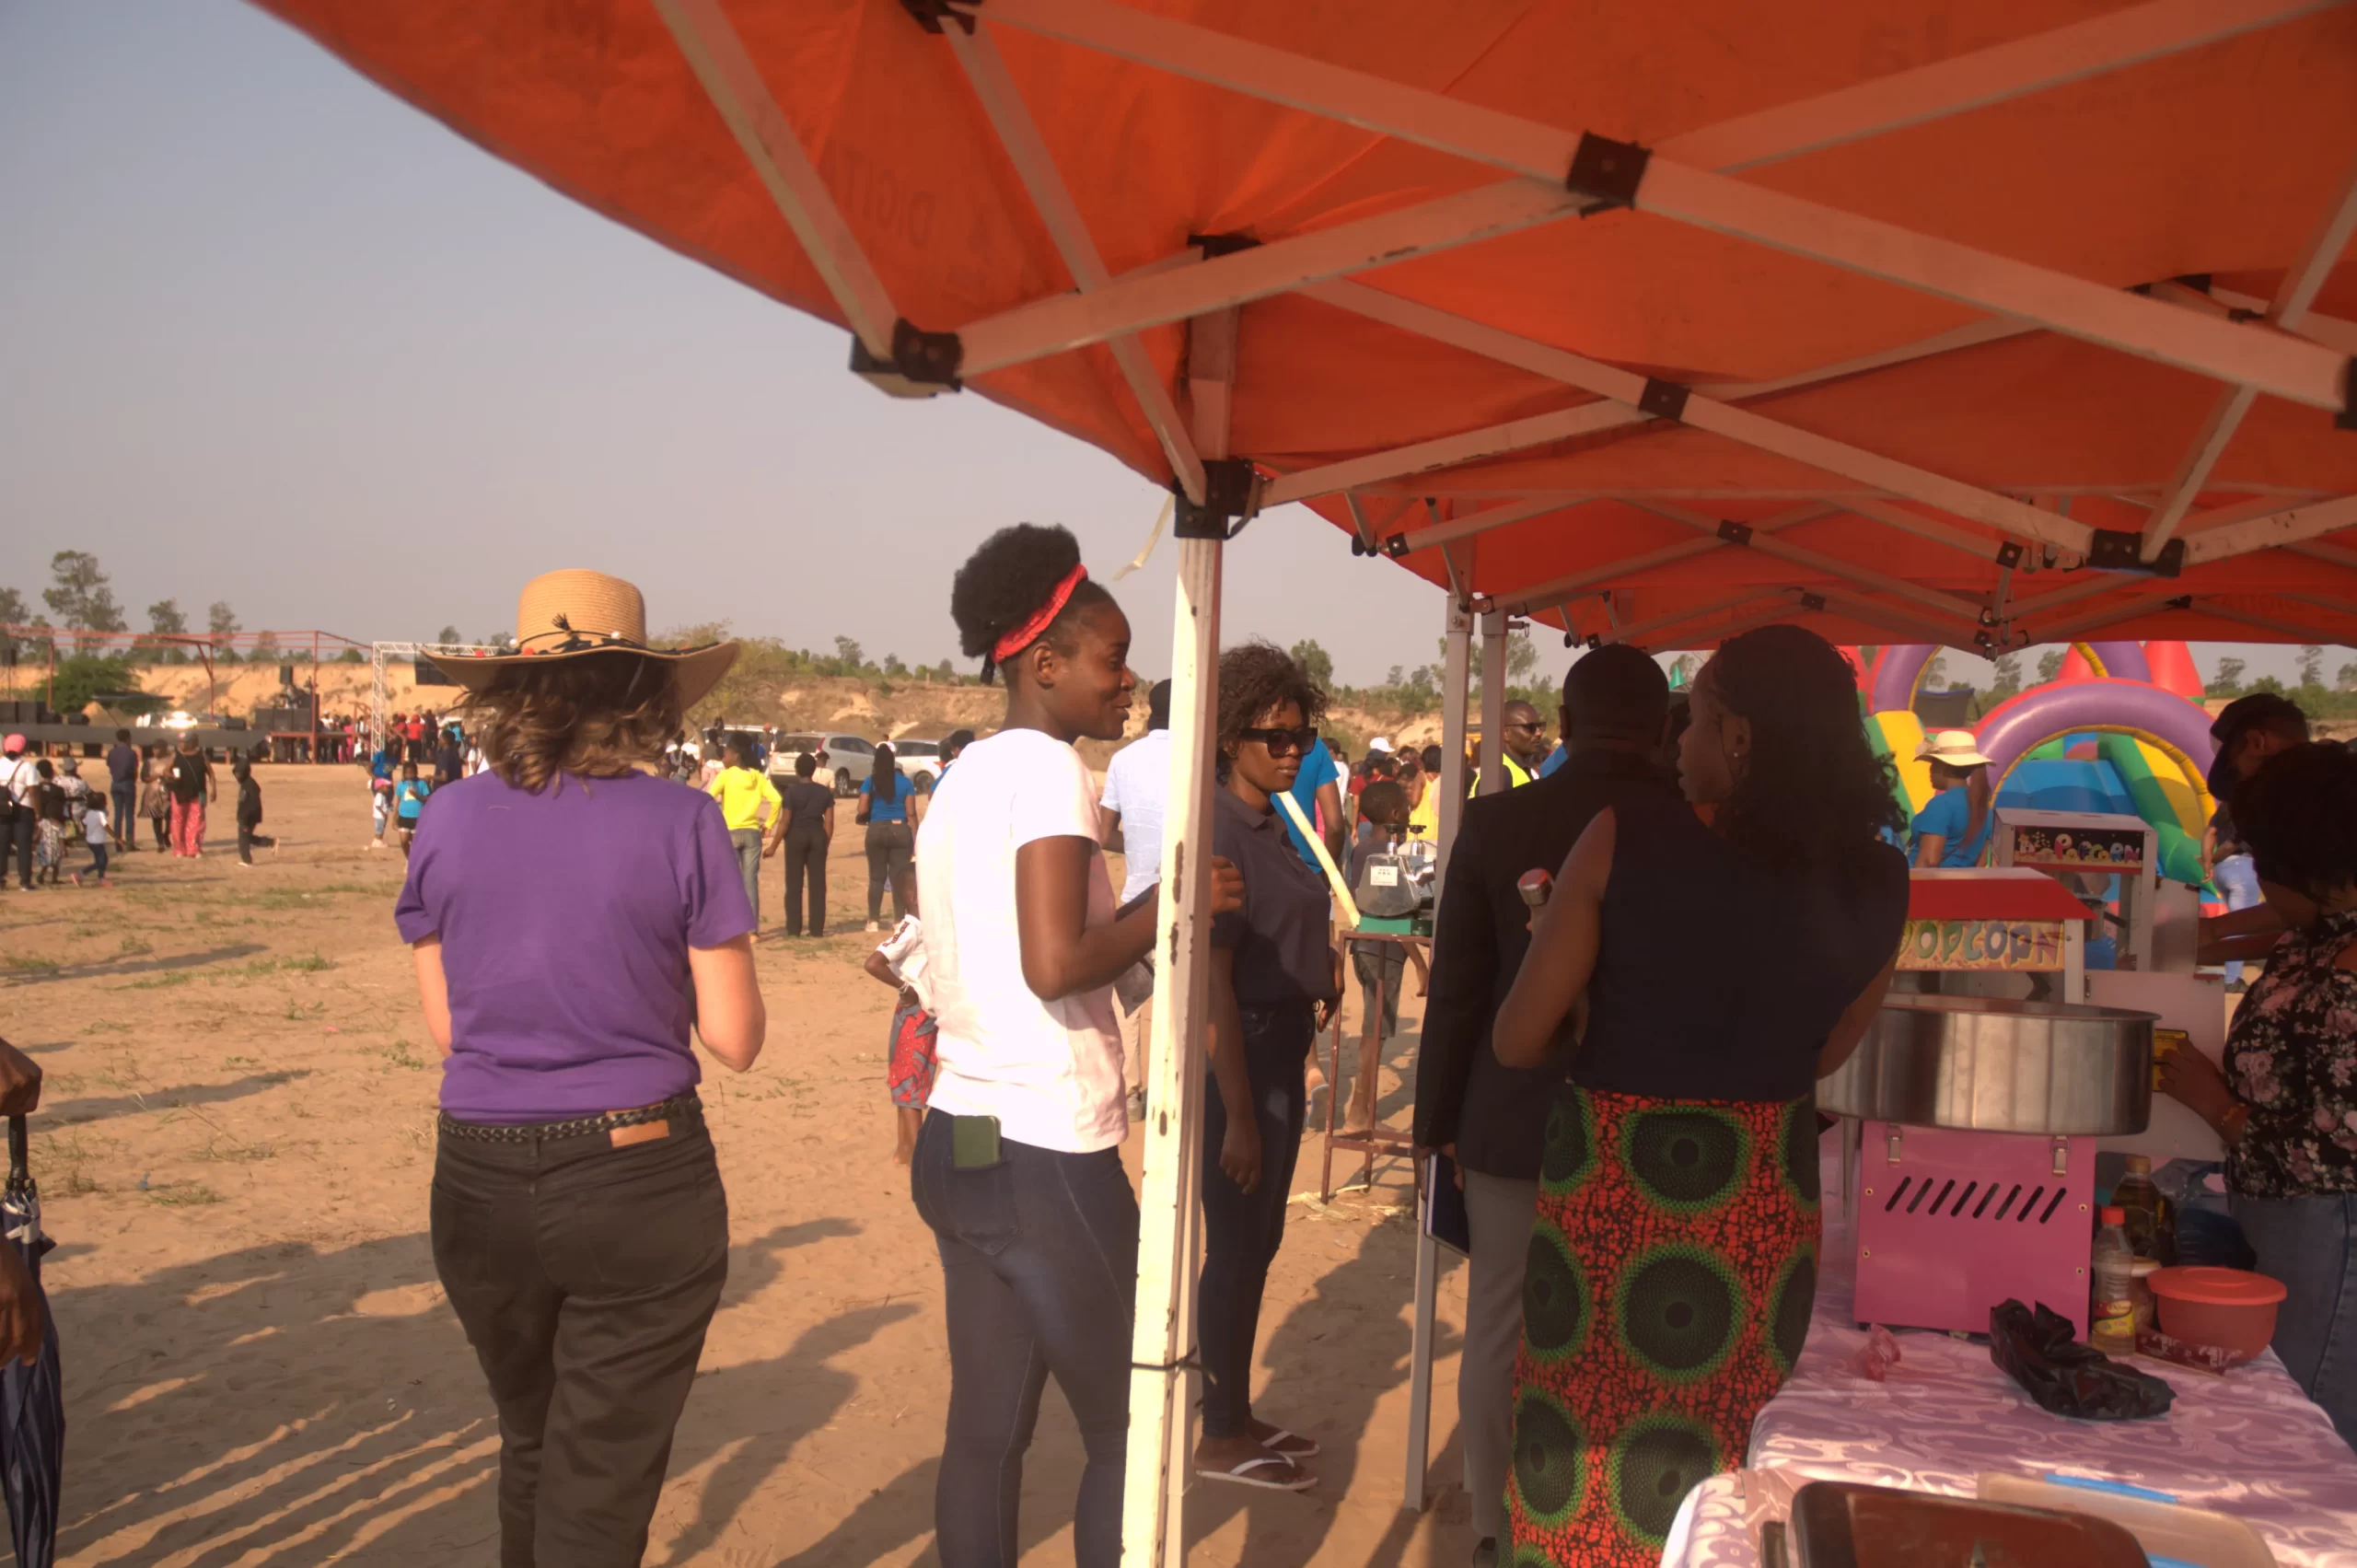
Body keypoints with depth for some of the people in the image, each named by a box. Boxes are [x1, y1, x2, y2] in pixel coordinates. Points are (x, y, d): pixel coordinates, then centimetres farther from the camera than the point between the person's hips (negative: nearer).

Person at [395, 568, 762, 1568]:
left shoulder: (448, 821, -1)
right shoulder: (678, 824, -10)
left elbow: (445, 1027, 7)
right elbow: (734, 1038, -8)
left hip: (480, 1183, 4)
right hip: (637, 1183, -4)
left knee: (531, 1445, 26)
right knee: (600, 1483, 8)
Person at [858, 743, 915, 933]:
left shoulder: (870, 782, -2)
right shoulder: (904, 782, 0)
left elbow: (862, 810, -6)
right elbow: (910, 812, -2)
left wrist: (864, 820, 17)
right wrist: (915, 836, 6)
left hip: (876, 830, 0)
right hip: (900, 830, 0)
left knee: (876, 878, 9)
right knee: (899, 877, 4)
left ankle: (873, 921, 9)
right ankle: (900, 920, 3)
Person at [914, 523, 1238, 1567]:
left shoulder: (964, 777, 13)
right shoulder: (1049, 770, -13)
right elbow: (1056, 965, -24)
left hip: (958, 1145, 8)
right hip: (1045, 1159, -8)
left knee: (986, 1428, 12)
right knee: (1127, 1427, 6)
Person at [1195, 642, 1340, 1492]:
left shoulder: (1271, 823, 9)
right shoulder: (1220, 829, -19)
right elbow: (1213, 979, -22)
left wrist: (1322, 965, 1)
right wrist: (1238, 1116, -22)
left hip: (1281, 1048, 9)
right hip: (1241, 1055, -9)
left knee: (1258, 1240, 18)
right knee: (1235, 1246, 2)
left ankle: (1238, 1415, 32)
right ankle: (1220, 1440, 17)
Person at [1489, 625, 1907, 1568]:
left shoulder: (1628, 840, -15)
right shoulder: (1877, 882, -5)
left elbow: (1517, 1042, -10)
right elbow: (1822, 1055, 10)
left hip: (1610, 1192, -3)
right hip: (1767, 1203, 3)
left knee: (1574, 1455, 16)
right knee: (1726, 1471, 20)